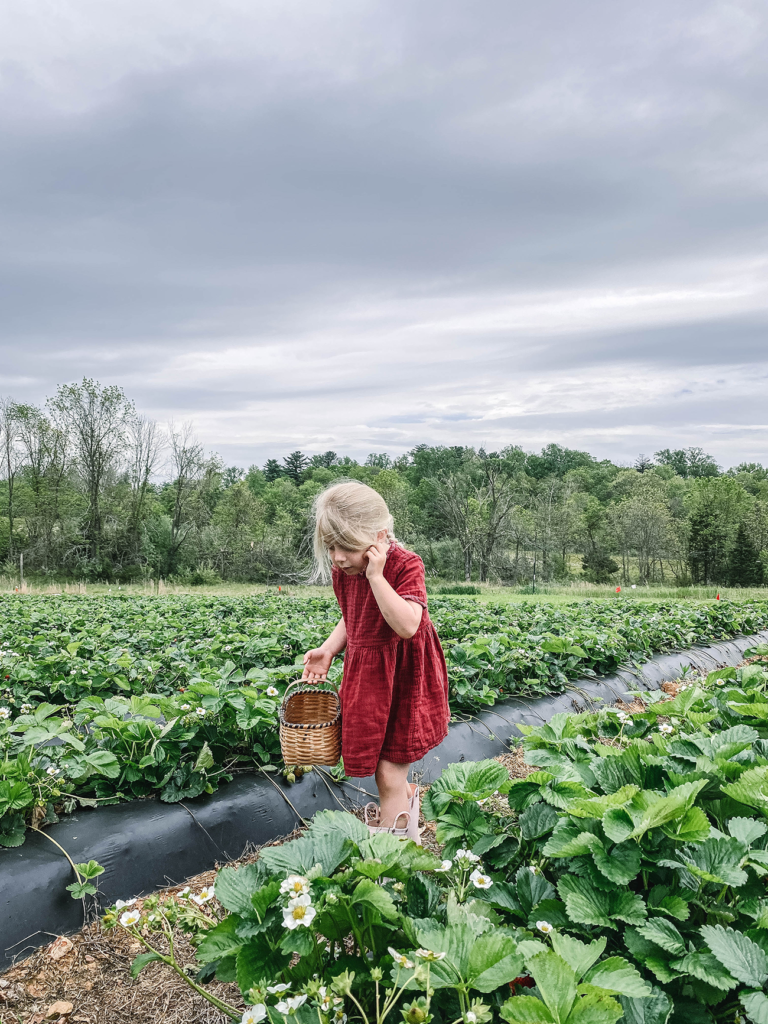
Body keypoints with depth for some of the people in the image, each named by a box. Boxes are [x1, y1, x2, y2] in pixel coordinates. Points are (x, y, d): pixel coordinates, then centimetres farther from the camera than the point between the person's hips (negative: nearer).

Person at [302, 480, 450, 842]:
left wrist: (375, 575, -36)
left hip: (403, 677, -7)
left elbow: (408, 626, -36)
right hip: (365, 674, 7)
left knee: (388, 773, 0)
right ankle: (405, 796, 50)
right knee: (377, 761, 21)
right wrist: (328, 650, -7)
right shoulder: (343, 571, -3)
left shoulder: (405, 565, -23)